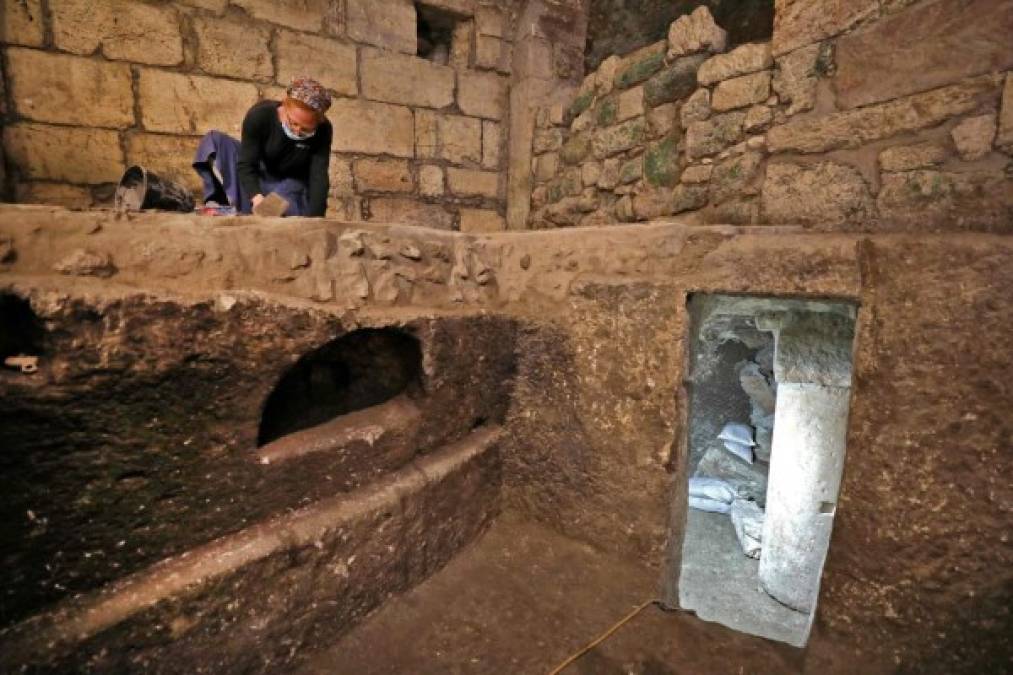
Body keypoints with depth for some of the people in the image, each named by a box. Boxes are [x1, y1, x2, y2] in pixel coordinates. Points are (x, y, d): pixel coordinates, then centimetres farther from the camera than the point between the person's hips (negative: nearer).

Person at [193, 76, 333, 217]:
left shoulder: (323, 131, -26)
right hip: (256, 176, 1)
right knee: (214, 141, -18)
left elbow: (319, 178, -32)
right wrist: (257, 197, -47)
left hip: (291, 184, -1)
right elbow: (246, 164, -28)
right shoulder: (259, 115, -26)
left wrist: (312, 219, -44)